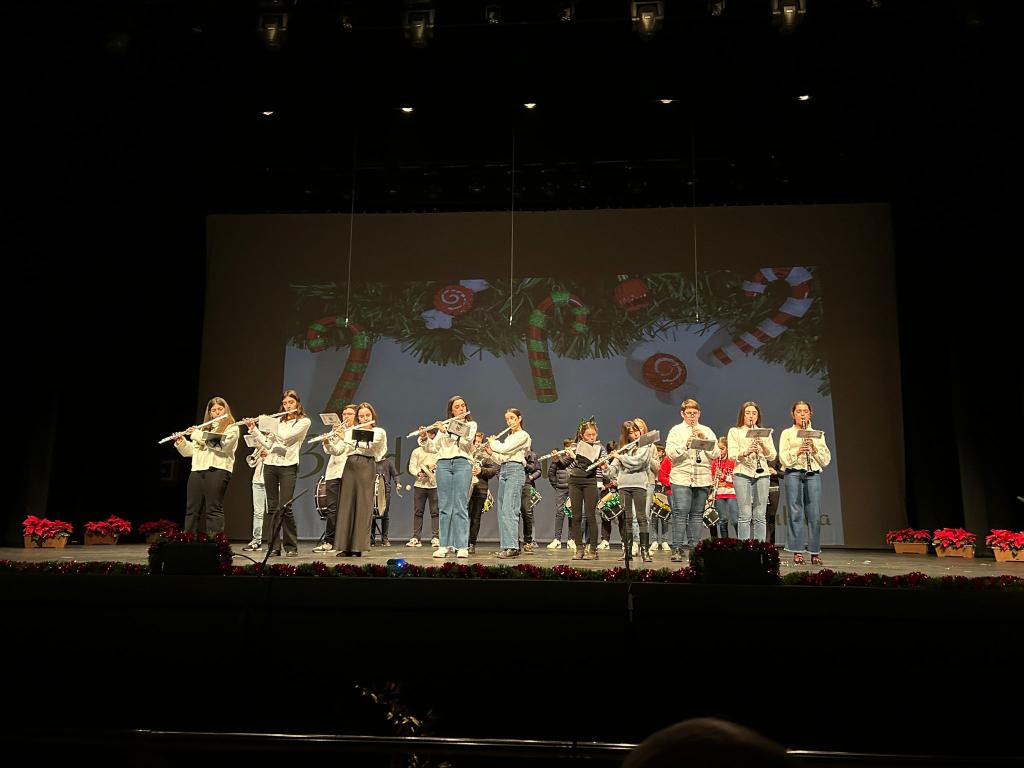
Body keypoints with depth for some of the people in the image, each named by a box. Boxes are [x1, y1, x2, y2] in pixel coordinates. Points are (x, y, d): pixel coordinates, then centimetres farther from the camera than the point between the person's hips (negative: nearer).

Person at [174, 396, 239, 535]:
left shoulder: (232, 428, 6)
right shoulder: (204, 429, 25)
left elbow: (222, 444, -13)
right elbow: (190, 451, 24)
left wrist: (197, 434, -6)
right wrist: (180, 441, 6)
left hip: (217, 470, -6)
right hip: (197, 471, 6)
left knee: (214, 509, -9)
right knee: (192, 509, 3)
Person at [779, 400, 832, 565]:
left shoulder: (817, 434, 18)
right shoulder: (787, 433, 12)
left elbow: (826, 460, 10)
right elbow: (783, 458, 0)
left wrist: (814, 448, -6)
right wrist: (797, 451, -16)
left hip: (813, 475, 2)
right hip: (793, 474, -2)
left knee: (814, 514, -3)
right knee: (796, 513, -5)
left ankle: (815, 552, 5)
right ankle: (797, 552, -1)